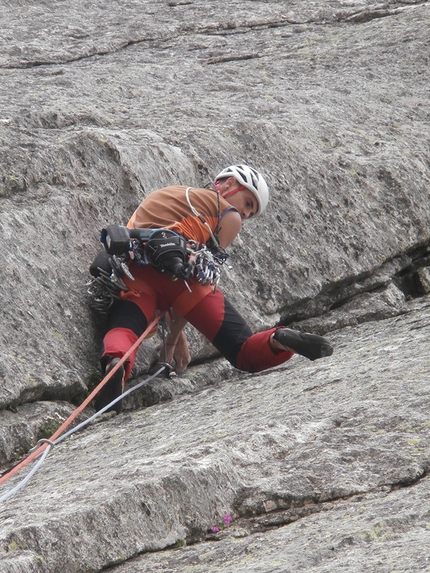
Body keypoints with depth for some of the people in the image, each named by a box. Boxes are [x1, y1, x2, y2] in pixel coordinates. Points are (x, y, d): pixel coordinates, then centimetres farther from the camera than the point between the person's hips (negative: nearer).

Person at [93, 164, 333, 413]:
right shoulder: (230, 216, 22)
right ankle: (278, 341, -31)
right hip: (179, 269, -3)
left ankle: (114, 362, -48)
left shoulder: (170, 194, 39)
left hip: (133, 268, 4)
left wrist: (177, 330, 37)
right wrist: (175, 332, 16)